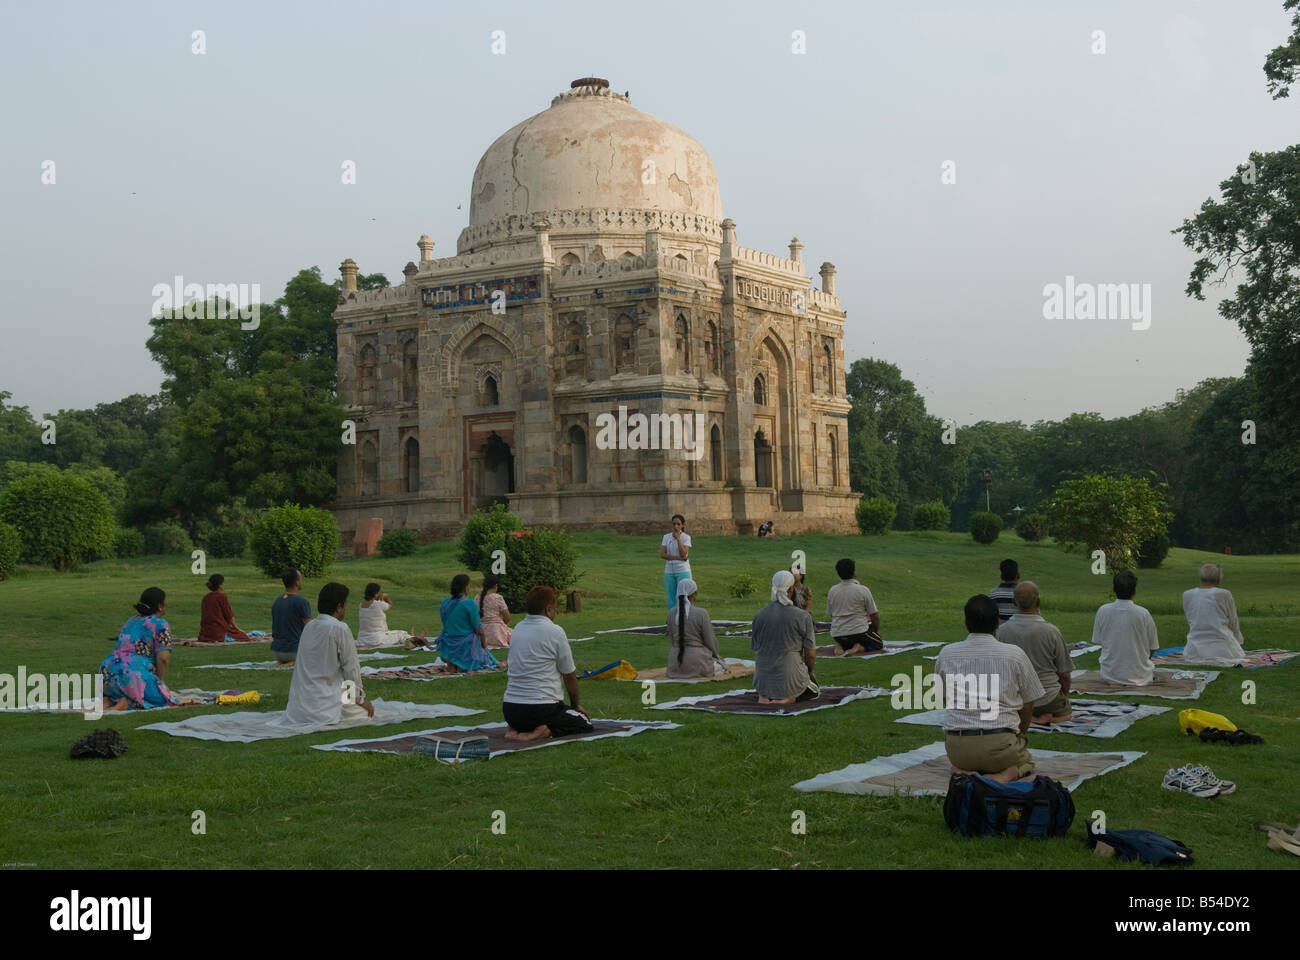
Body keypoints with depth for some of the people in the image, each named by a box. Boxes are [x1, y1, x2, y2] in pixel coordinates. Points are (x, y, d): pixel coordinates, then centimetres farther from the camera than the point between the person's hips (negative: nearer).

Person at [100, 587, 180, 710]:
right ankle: (128, 703, -16)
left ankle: (109, 700, 4)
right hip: (133, 675, -8)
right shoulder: (160, 624, 1)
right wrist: (159, 683, 4)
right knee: (168, 701, 0)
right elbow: (163, 658, -9)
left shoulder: (130, 621, 25)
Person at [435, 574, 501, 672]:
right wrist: (484, 646, 3)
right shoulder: (470, 604, -15)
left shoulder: (444, 603, 1)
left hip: (448, 646, 6)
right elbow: (478, 630, -12)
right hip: (466, 645, -6)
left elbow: (445, 625, 11)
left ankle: (451, 664, 12)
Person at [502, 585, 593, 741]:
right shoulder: (555, 632, -9)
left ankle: (516, 729, 4)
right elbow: (569, 676, -3)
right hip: (541, 709, -7)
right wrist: (576, 704, 15)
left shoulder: (517, 630, 12)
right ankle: (547, 731, -15)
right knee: (585, 724, 10)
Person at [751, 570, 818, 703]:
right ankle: (790, 698, -3)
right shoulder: (803, 617, -13)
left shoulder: (759, 616, -2)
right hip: (791, 678, -4)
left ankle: (764, 695, 3)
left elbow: (755, 649, 7)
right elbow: (811, 654, -9)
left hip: (762, 680, 4)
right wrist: (809, 672, 13)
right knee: (813, 686, 30)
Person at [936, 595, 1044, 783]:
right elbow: (1027, 707, 7)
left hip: (956, 746, 2)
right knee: (1026, 760, 31)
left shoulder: (946, 654, 4)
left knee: (958, 761, 38)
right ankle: (1004, 775, -5)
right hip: (1000, 744, -2)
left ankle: (963, 772, 0)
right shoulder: (1015, 654, -2)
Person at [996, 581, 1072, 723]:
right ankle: (1052, 717, -2)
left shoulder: (1002, 631, -11)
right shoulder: (1051, 632, -16)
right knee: (1065, 711, 30)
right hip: (1047, 699, -1)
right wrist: (1064, 697, 16)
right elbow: (1064, 675, -6)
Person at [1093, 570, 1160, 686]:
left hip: (1109, 675, 1)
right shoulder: (1143, 613, -16)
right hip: (1139, 677, -1)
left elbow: (1098, 640, 2)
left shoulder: (1102, 611, -11)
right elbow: (1153, 649, -4)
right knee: (1152, 666, 31)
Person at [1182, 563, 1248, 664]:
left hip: (1195, 653, 1)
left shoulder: (1187, 595, -1)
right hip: (1222, 651, -1)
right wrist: (1240, 641, 22)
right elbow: (1233, 624, 2)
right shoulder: (1224, 595, -9)